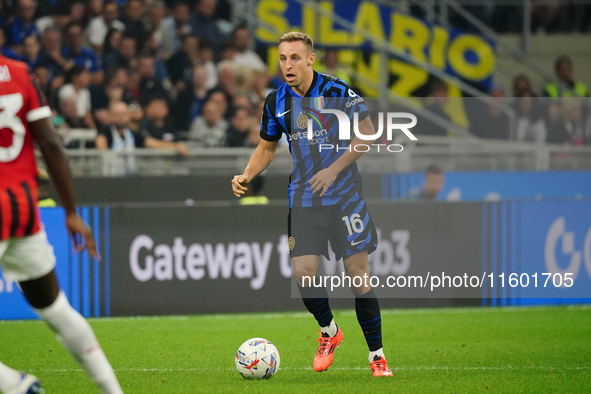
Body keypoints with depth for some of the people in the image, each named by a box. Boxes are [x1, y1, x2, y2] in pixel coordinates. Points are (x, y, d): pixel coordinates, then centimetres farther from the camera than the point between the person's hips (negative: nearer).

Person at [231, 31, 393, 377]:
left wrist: (333, 169, -15)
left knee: (359, 274, -3)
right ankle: (329, 331, 20)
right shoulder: (276, 102, 2)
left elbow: (367, 132, -7)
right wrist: (247, 176, -1)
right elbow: (267, 147, 17)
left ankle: (377, 355, 9)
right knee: (303, 272, -9)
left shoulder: (337, 91, -11)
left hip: (345, 195, -3)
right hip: (303, 200, 3)